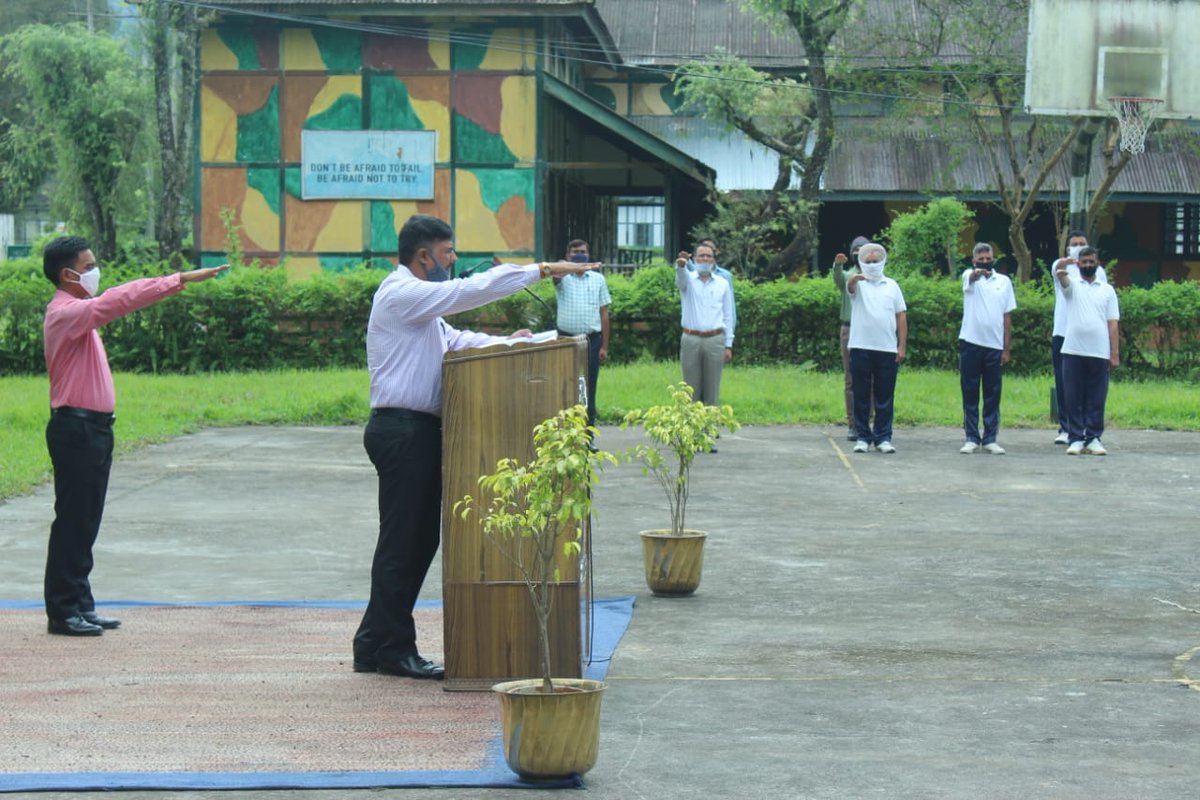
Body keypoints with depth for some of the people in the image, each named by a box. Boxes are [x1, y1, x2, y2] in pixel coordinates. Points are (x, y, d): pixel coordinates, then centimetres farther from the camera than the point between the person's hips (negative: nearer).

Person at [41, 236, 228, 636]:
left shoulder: (79, 311, 16)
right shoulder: (65, 313, -17)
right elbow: (118, 300, -27)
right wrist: (180, 280, -27)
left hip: (91, 428, 10)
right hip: (75, 428, -10)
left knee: (85, 522, 13)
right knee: (72, 521, -6)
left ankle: (81, 606, 18)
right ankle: (62, 611, -2)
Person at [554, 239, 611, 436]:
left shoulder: (598, 279, 10)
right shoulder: (563, 279, 4)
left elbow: (604, 313, 10)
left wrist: (604, 346, 4)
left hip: (591, 340, 1)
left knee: (588, 390, 4)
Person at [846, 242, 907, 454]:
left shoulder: (892, 286, 13)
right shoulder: (858, 284, 5)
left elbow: (901, 317, 11)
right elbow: (850, 286, -20)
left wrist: (902, 346, 2)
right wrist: (855, 278, -45)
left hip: (887, 349, 2)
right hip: (861, 348, -2)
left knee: (885, 396, 2)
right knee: (861, 395, 2)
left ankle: (883, 438, 7)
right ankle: (862, 437, 8)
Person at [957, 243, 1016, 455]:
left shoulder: (1004, 281, 10)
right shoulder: (970, 276, 3)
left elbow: (1007, 317, 10)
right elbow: (971, 277, -23)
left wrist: (1007, 348, 4)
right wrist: (977, 273, -49)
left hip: (995, 346, 2)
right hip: (970, 343, -2)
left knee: (992, 395, 4)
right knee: (970, 394, 2)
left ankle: (990, 439, 8)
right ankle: (971, 438, 6)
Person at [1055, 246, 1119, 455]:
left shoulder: (1107, 290, 11)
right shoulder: (1072, 284, 8)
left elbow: (1113, 324, 8)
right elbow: (1061, 277, -18)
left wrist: (1115, 354, 0)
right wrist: (1061, 269, -43)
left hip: (1099, 353, 1)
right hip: (1073, 352, -1)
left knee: (1096, 399, 3)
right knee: (1074, 399, 1)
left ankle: (1094, 439, 8)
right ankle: (1076, 439, 5)